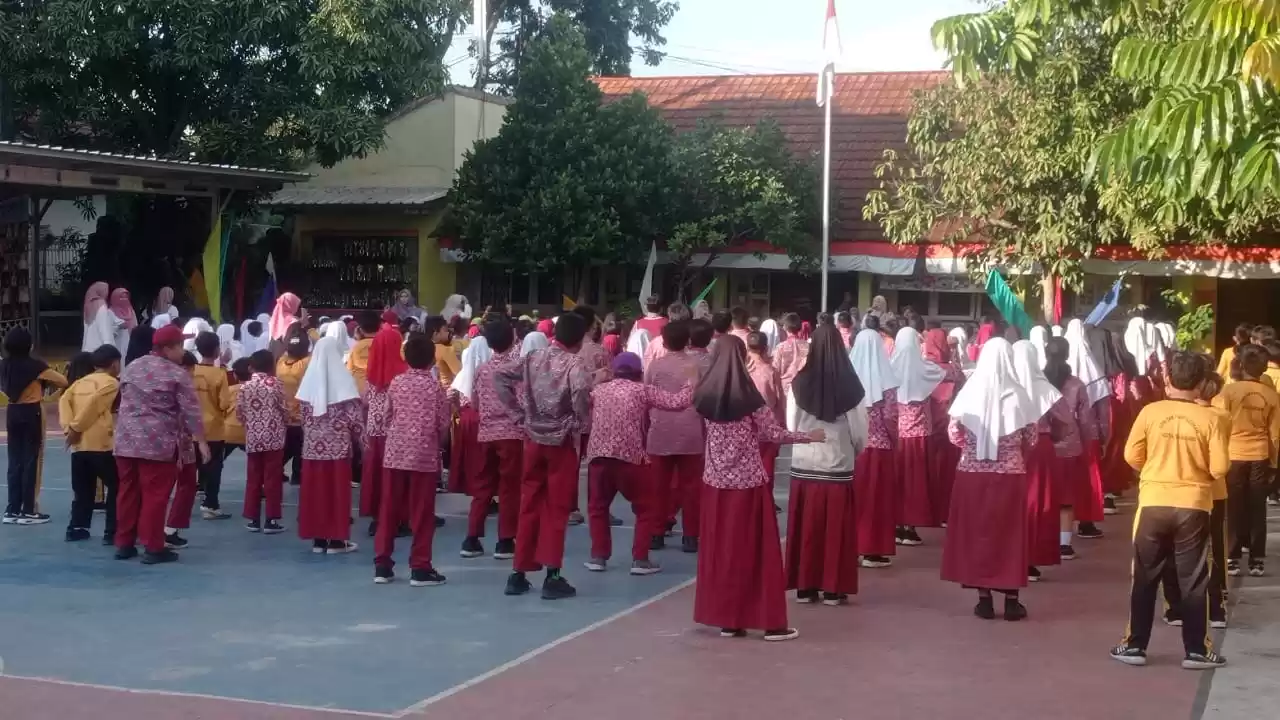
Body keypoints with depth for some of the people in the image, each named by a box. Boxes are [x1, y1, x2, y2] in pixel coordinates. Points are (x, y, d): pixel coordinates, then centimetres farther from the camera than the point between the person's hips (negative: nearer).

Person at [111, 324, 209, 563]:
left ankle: (123, 544, 16)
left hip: (127, 440, 7)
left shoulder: (131, 368, 14)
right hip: (158, 443, -6)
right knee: (155, 495, -2)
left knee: (128, 492, 11)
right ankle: (153, 548, 0)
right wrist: (201, 441, -7)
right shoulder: (177, 374, -7)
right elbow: (191, 411, -10)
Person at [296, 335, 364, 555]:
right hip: (338, 445, -4)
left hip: (313, 445, 4)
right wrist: (361, 438, 3)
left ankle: (318, 539, 10)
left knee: (316, 489, 7)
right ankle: (337, 539, 4)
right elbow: (354, 414, -8)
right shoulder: (343, 378, -8)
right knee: (337, 490, 2)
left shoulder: (309, 378, 2)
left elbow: (304, 413, 7)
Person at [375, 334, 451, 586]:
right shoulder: (435, 386, -5)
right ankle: (420, 568, 2)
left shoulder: (396, 383, 3)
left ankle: (382, 564, 11)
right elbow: (443, 423, -3)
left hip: (395, 453, 3)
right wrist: (437, 444, 14)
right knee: (422, 512, 1)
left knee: (389, 509, 8)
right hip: (425, 455, -3)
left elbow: (387, 417, 9)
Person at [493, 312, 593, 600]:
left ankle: (519, 573, 14)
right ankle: (552, 577, 1)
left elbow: (500, 376, 4)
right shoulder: (575, 364, -12)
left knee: (530, 506, 11)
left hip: (533, 439, 5)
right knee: (556, 510, 1)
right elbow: (581, 393, -31)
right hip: (562, 442, -5)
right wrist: (582, 424, -13)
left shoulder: (534, 358, 5)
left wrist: (518, 414, 5)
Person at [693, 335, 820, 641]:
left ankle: (725, 619, 14)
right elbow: (772, 433, -8)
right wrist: (809, 436, 5)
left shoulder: (705, 395, 0)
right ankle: (771, 622, 6)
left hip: (716, 481, 4)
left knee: (719, 548, 10)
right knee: (756, 549, 2)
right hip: (748, 482, -4)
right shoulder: (747, 395, -12)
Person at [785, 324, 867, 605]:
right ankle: (833, 588, 12)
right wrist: (854, 450, 17)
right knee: (836, 528, 8)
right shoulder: (849, 385, -11)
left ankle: (804, 586, 16)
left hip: (804, 465, 1)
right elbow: (860, 432, -4)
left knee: (806, 527, 10)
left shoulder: (799, 383, -8)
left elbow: (790, 427, 0)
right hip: (839, 466, -1)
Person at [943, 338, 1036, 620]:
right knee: (1010, 533, 9)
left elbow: (954, 434, -1)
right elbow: (1030, 439, -1)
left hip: (973, 472, 1)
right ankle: (1011, 600, 11)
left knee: (977, 531, 10)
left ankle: (984, 599, 13)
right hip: (1010, 474, -1)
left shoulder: (970, 391, -5)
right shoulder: (1018, 395, -7)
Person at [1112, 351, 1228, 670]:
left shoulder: (1150, 412, -5)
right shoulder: (1211, 419, -8)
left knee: (1145, 578, 11)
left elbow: (1132, 456, 0)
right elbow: (1219, 469, -9)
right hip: (1193, 506, -1)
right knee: (1193, 580, 9)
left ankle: (1134, 646, 14)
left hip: (1154, 503, 1)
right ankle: (1196, 650, 11)